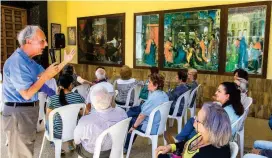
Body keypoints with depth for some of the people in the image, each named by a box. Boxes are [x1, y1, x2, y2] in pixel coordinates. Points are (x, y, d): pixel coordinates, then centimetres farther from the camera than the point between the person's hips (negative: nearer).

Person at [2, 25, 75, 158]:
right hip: (18, 112, -10)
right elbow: (27, 94, -26)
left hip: (29, 110, 10)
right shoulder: (17, 62, -24)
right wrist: (46, 75, -19)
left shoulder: (28, 60, 8)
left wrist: (65, 62, 9)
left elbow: (44, 75, 15)